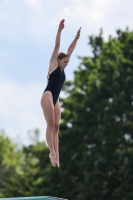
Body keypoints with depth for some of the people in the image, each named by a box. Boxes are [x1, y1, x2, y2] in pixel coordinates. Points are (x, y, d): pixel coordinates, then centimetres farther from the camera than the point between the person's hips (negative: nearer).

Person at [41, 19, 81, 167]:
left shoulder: (62, 68, 20)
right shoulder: (53, 64, 5)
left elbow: (70, 49, 23)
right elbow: (57, 46, -3)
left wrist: (77, 37, 24)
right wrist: (59, 30, -8)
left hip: (55, 99, 8)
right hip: (47, 96, -8)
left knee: (56, 127, -3)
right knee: (51, 125, -16)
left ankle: (56, 154, -11)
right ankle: (52, 152, -23)